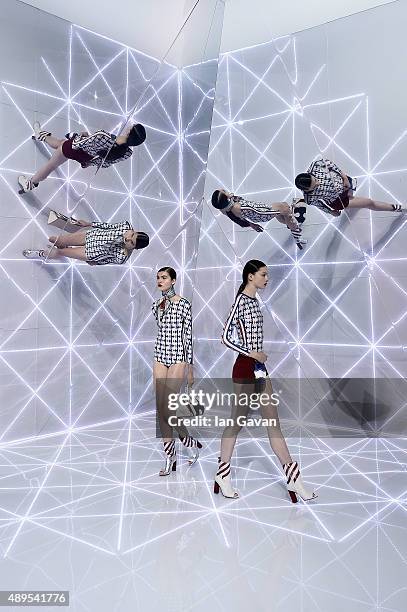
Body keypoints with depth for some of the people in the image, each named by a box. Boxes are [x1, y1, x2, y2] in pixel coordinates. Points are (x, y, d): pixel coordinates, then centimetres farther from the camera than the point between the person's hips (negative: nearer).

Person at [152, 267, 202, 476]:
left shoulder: (184, 304, -7)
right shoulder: (156, 305, 10)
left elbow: (188, 336, -7)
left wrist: (190, 368, -8)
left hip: (178, 358, -6)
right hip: (160, 357, 6)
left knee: (166, 410, -11)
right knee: (160, 411, 5)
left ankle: (191, 442, 15)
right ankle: (170, 458, 15)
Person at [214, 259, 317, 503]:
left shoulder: (254, 300, 13)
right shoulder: (241, 301, -13)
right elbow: (226, 337, -16)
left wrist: (259, 357, 17)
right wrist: (252, 354, -17)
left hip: (258, 366, 9)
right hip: (245, 367, -9)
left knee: (274, 422, 11)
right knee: (237, 422, 2)